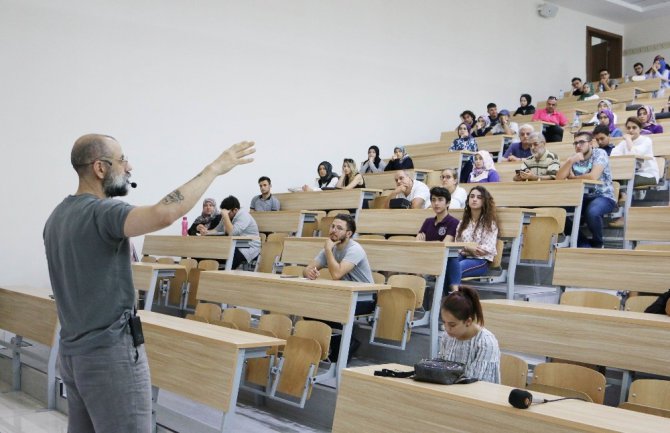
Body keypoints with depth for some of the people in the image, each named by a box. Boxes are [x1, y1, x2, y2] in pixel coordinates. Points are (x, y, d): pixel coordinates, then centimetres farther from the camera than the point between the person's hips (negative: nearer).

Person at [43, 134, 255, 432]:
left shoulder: (57, 216, 12)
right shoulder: (101, 212, -19)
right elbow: (163, 215, -36)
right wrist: (215, 168, -29)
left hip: (73, 352, 10)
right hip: (110, 353, -10)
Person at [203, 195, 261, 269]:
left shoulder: (244, 216, -14)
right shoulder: (228, 217, 11)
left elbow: (232, 232, -27)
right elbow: (217, 230, 13)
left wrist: (225, 215, -22)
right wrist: (207, 232, -6)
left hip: (249, 249, -8)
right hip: (235, 247, 8)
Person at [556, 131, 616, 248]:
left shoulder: (600, 153, -8)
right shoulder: (573, 157, 9)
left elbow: (593, 176, -23)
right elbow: (559, 177, -3)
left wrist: (573, 177, -5)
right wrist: (570, 161, -18)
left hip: (603, 197, -6)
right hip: (582, 198, 6)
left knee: (592, 212, -38)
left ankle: (597, 244, -7)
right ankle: (584, 244, -4)